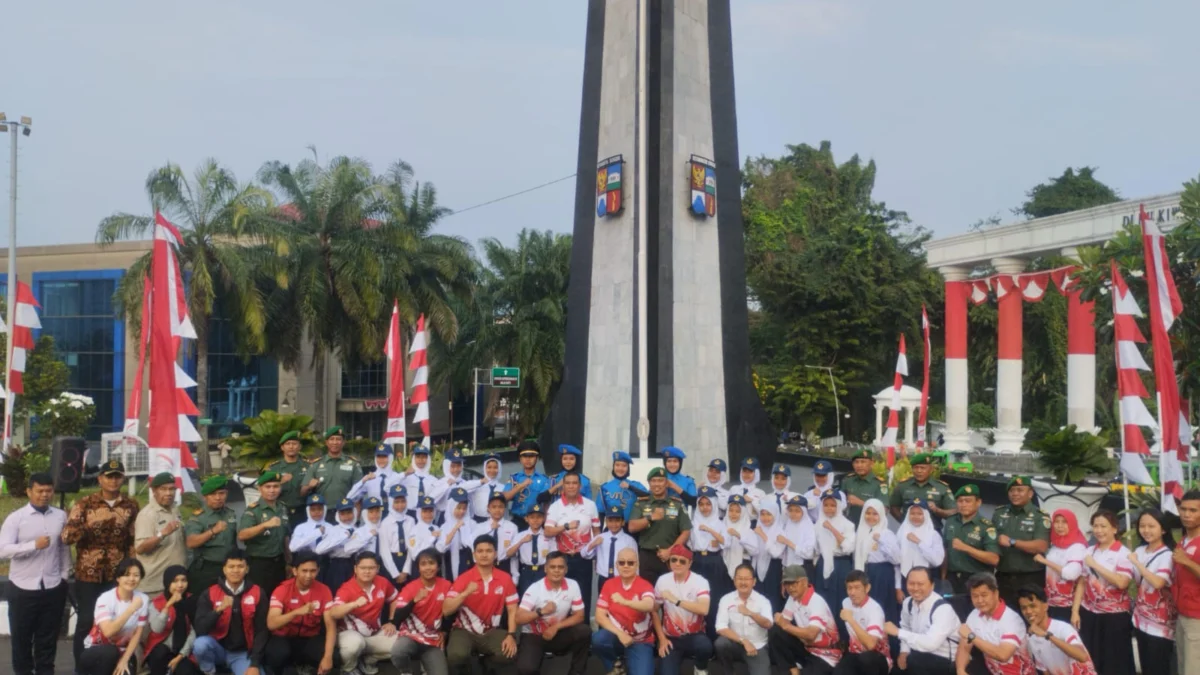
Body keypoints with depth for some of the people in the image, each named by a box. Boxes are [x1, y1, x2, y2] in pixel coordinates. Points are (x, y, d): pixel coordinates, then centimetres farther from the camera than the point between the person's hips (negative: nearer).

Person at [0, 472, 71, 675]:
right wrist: (34, 545, -23)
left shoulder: (61, 516, 2)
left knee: (48, 636, 11)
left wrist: (64, 575, 5)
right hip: (23, 588, -2)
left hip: (53, 587, 2)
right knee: (21, 636, 12)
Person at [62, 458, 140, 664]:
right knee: (85, 622, 4)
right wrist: (80, 527, -30)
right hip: (88, 574, -2)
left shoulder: (131, 506, 3)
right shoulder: (84, 504, -4)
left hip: (118, 575, 2)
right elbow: (66, 537, -10)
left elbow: (134, 541, 7)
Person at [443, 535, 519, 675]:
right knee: (457, 656, -34)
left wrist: (511, 635, -13)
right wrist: (466, 592, -27)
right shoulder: (464, 579, -7)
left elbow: (512, 610, 2)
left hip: (491, 631, 2)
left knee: (507, 654, -28)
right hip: (465, 630, -2)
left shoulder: (505, 578, -1)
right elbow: (446, 610, -14)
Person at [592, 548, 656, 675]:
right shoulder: (609, 584, -1)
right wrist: (620, 633, -20)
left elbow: (649, 606, -33)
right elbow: (600, 616, -5)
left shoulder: (645, 585, -10)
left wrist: (624, 602, -51)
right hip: (617, 636, 2)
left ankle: (629, 663, 12)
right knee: (598, 639, -31)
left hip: (640, 641, -2)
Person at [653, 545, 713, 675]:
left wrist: (676, 600, -30)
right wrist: (661, 639, -3)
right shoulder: (662, 581, -3)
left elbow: (703, 609, -29)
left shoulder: (700, 582, -12)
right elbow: (654, 611, 5)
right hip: (671, 638, 1)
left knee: (705, 646, -34)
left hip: (694, 635, -1)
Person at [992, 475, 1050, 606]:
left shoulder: (1040, 517, -3)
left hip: (1031, 579, -3)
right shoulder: (999, 513, 9)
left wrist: (1012, 542, -16)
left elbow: (1041, 546, -14)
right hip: (1003, 577, 3)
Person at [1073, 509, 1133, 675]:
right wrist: (1075, 611, 4)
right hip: (1088, 614, 5)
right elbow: (1081, 583, 9)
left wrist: (1095, 565, -18)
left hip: (1115, 616, -5)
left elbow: (1122, 583, -21)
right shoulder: (1089, 552, 9)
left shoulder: (1123, 553, -8)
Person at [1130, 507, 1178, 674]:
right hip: (1141, 618, 7)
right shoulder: (1139, 551, 5)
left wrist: (1136, 563, -22)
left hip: (1160, 622, -7)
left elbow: (1158, 583, -31)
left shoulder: (1167, 555, -15)